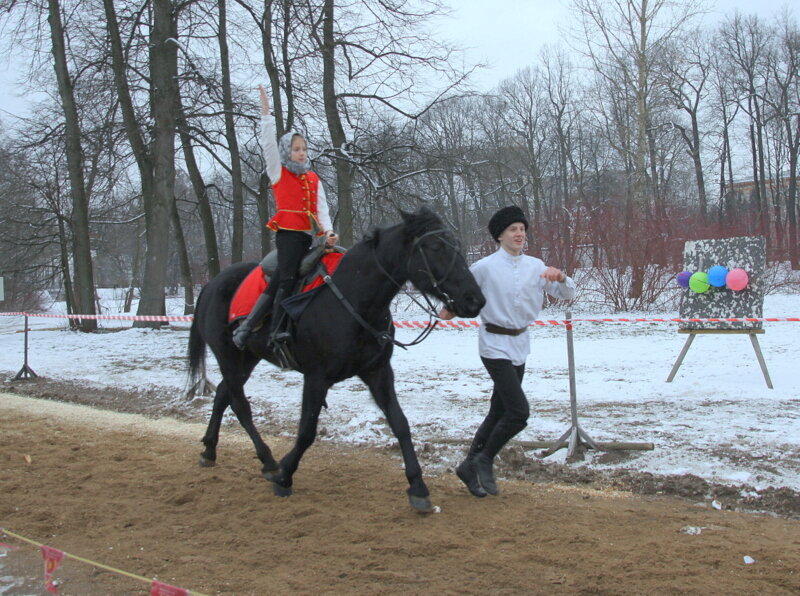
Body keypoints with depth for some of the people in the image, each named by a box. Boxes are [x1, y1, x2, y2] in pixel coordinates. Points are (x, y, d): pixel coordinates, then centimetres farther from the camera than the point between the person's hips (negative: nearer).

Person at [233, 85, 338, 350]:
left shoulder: (314, 179, 18)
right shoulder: (278, 173, 7)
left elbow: (322, 208, 9)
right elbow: (268, 144, -4)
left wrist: (328, 231, -8)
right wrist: (266, 113, -11)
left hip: (307, 235, 4)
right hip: (288, 232, -4)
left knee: (279, 281, -1)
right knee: (286, 280, -12)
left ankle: (247, 325, -1)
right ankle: (275, 331, -10)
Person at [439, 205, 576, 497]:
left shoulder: (536, 266, 3)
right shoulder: (484, 267, -11)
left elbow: (568, 295, 1)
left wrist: (561, 277, -16)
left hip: (520, 345, 6)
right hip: (495, 345, -6)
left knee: (499, 412, 12)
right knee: (519, 411, -14)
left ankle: (470, 466, 26)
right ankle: (485, 460, 7)